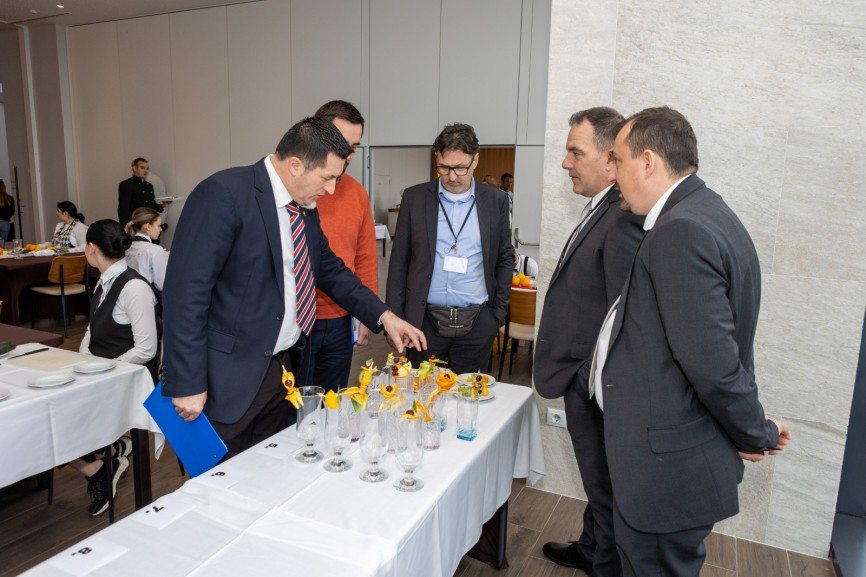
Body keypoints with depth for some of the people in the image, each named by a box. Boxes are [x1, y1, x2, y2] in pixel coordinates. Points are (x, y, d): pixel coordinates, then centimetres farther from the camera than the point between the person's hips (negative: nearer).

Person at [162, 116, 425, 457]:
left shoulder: (305, 206, 7)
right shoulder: (224, 194, -17)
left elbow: (330, 270, 18)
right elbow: (186, 291, -20)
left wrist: (383, 316, 9)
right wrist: (187, 383, -20)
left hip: (285, 366, 8)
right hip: (228, 377, -7)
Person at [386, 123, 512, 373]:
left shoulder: (496, 200, 3)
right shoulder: (414, 197, 2)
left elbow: (505, 258, 10)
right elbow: (399, 261, 4)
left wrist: (499, 312, 4)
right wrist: (394, 317, 0)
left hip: (476, 323, 1)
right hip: (424, 321, 0)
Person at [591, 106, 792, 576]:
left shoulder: (682, 230, -23)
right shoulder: (702, 213, 9)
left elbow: (712, 361, -24)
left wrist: (757, 435, -8)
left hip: (668, 468, -10)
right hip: (676, 457, 10)